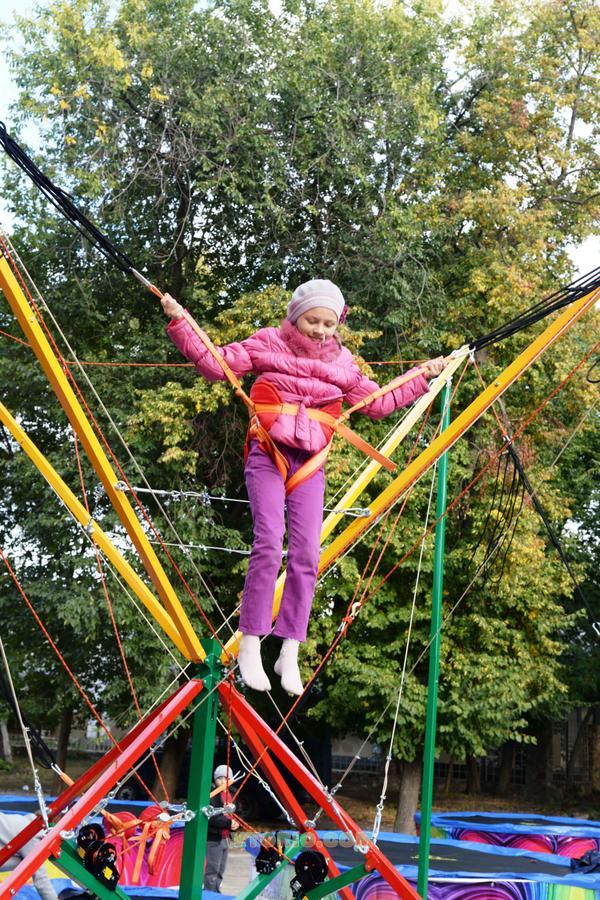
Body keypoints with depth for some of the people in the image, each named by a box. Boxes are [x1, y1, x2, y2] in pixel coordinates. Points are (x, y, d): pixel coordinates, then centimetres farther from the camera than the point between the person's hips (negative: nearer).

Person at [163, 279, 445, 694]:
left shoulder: (341, 362, 13)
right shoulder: (268, 344, 4)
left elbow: (379, 402, 21)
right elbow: (216, 363, 0)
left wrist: (422, 377, 20)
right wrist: (180, 323, -8)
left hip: (310, 462, 3)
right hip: (267, 454, -3)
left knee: (307, 553, -6)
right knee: (269, 542, -19)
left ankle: (290, 653, 2)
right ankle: (251, 645, -12)